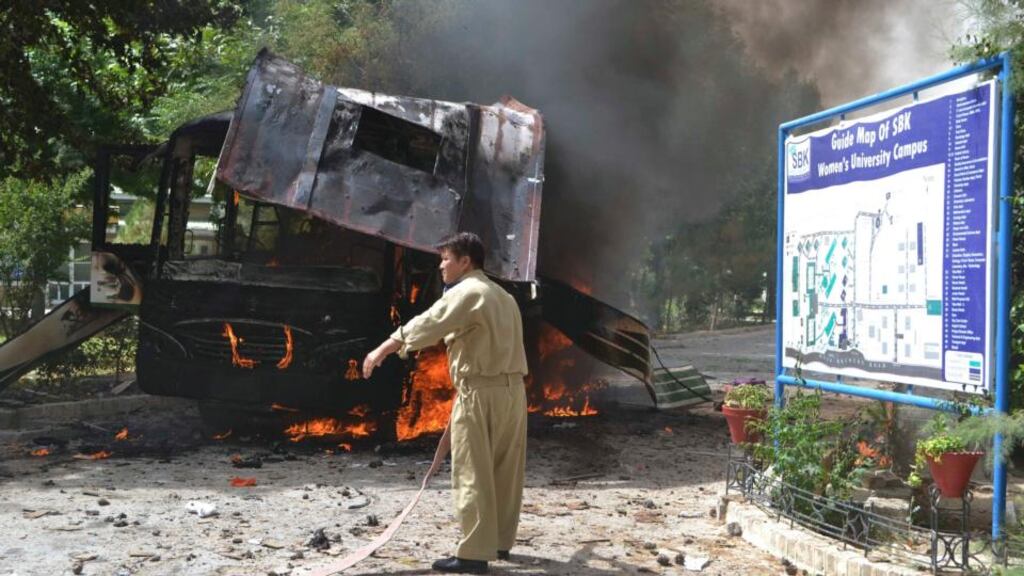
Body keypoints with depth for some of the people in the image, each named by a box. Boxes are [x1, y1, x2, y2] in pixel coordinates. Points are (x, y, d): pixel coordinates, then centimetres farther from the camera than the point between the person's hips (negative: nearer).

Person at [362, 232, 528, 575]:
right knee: (504, 470, 14)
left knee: (472, 474, -5)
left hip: (481, 392, -9)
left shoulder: (466, 292, -9)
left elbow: (426, 325, -17)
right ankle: (500, 541, 23)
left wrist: (383, 350, -16)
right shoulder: (501, 295, 20)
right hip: (512, 390, 9)